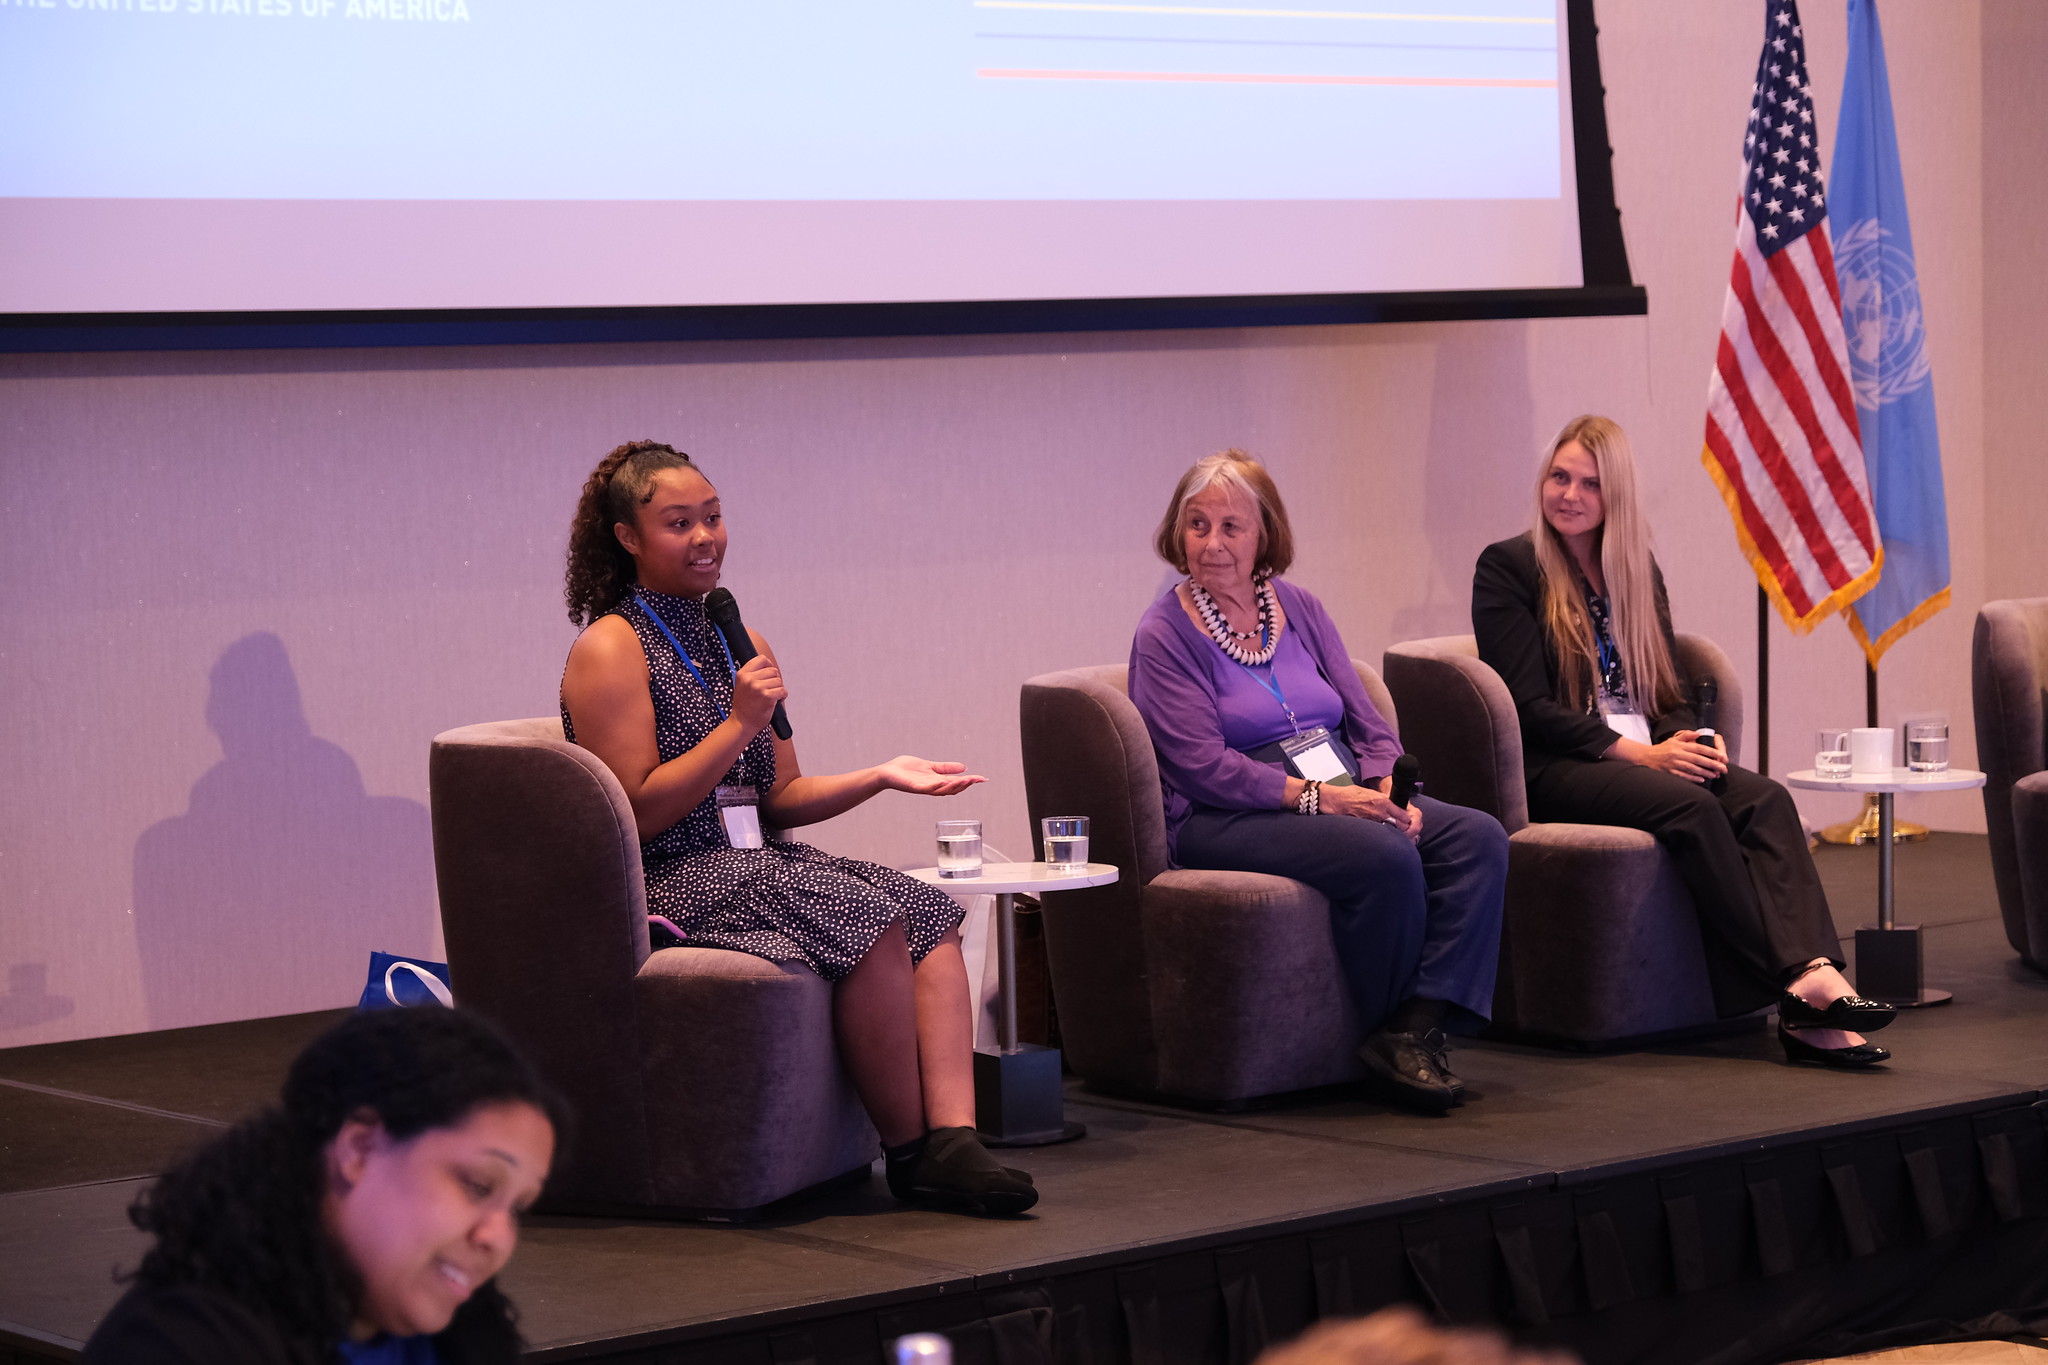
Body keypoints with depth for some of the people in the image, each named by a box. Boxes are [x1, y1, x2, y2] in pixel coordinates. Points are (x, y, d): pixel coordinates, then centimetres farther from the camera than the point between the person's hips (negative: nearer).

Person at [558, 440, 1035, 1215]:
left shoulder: (740, 645, 19)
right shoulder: (610, 650, -6)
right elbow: (635, 816, -13)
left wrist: (881, 776, 4)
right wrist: (739, 725, -15)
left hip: (752, 862, 8)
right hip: (665, 883, -8)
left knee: (931, 914, -15)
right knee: (872, 918, -27)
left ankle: (953, 1141, -29)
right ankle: (909, 1152, -17)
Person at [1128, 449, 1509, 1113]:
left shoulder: (1297, 608, 16)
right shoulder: (1165, 635, -2)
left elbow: (1366, 719, 14)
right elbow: (1204, 766, -13)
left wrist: (1389, 788, -8)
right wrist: (1316, 796, -22)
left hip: (1345, 796, 7)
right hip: (1228, 821, -7)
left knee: (1477, 836, -18)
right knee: (1387, 856, -32)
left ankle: (1420, 1023, -26)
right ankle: (1391, 1034, -15)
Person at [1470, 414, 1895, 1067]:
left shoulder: (1636, 568, 20)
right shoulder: (1507, 568, 0)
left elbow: (1668, 691, 17)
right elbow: (1529, 707, -9)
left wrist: (1687, 739, -7)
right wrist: (1637, 753, -17)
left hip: (1643, 754, 6)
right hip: (1552, 769, -6)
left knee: (1765, 798, -24)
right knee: (1691, 806, -33)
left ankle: (1818, 975, -44)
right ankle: (1797, 992, -36)